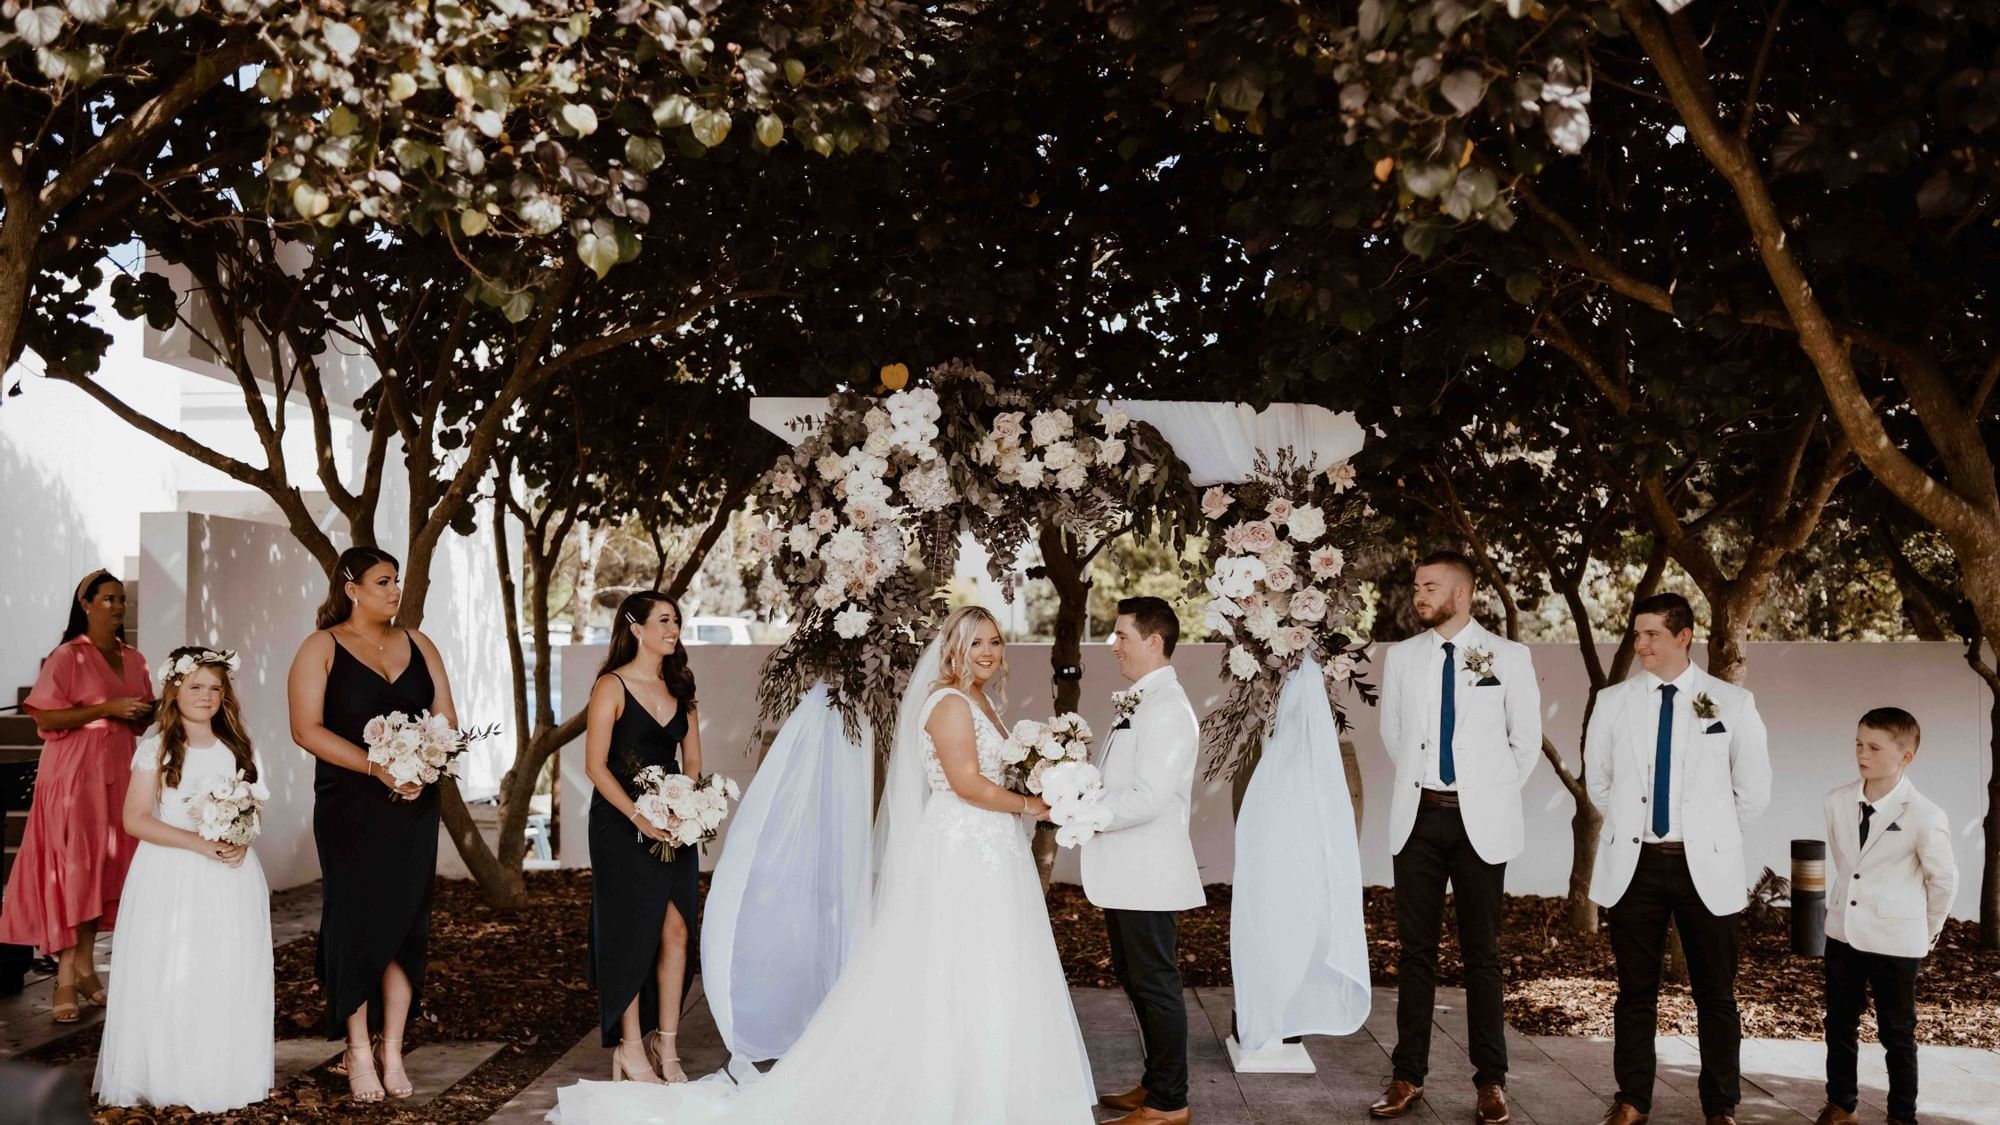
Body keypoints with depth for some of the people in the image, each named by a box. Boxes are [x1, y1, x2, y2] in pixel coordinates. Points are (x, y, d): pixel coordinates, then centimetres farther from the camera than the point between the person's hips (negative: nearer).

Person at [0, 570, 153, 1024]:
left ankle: (85, 966, 16)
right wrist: (107, 709, -19)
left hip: (119, 774, 6)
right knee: (69, 869, -6)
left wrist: (146, 714, -1)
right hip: (74, 775, -6)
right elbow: (46, 718, -14)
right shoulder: (67, 657, -7)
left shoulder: (133, 659, 12)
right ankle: (65, 977, -2)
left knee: (104, 868, 7)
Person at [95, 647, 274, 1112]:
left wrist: (242, 842, -8)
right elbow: (136, 819, -8)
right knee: (169, 978, -3)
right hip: (172, 875, -3)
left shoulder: (239, 749, 8)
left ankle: (222, 1076, 16)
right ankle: (165, 1078, 10)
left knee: (229, 978, 4)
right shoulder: (156, 749, -3)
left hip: (230, 878, 3)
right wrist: (198, 843, -18)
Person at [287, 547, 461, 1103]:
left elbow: (446, 719, 9)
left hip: (414, 806, 4)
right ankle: (358, 1053, 11)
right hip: (349, 808, -3)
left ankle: (393, 1053, 12)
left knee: (404, 924, 4)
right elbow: (307, 729, -10)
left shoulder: (418, 645, 11)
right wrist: (378, 768, -19)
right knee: (356, 922, 0)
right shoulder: (321, 649, -1)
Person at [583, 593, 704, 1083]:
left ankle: (666, 1047, 8)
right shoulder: (612, 687, -6)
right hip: (622, 825, -5)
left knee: (677, 931, 0)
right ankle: (630, 1047, 11)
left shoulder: (680, 688, 12)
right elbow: (595, 765, -11)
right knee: (632, 932, 0)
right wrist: (639, 817, -19)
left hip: (673, 824, 5)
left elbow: (691, 760, 13)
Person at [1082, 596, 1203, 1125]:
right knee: (1137, 981, 19)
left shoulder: (1167, 709, -18)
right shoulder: (1136, 704, 12)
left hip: (1148, 876, -10)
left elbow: (1147, 798, -24)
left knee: (1155, 984, 1)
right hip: (1126, 876, 10)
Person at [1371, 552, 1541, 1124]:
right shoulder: (1401, 658, 5)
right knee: (1415, 949, 6)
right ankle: (1409, 1076, 13)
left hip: (1480, 821, -2)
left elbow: (1527, 740, 5)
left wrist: (1494, 795, 7)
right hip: (1418, 818, 2)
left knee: (1482, 953, 4)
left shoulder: (1508, 657, -2)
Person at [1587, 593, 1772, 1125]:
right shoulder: (1612, 702, 2)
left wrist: (1713, 835, 9)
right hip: (1634, 863, 1)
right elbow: (1598, 780, 15)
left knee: (1716, 994, 6)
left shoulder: (1732, 702, -2)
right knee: (1636, 990, 9)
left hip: (1706, 867, -1)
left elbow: (1754, 788, 6)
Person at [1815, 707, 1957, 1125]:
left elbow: (1944, 879, -2)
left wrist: (1928, 930, 7)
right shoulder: (1837, 802, -2)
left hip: (1896, 940, -5)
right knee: (1840, 1025, 14)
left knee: (1897, 1033, 7)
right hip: (1843, 931, 5)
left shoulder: (1923, 815, -16)